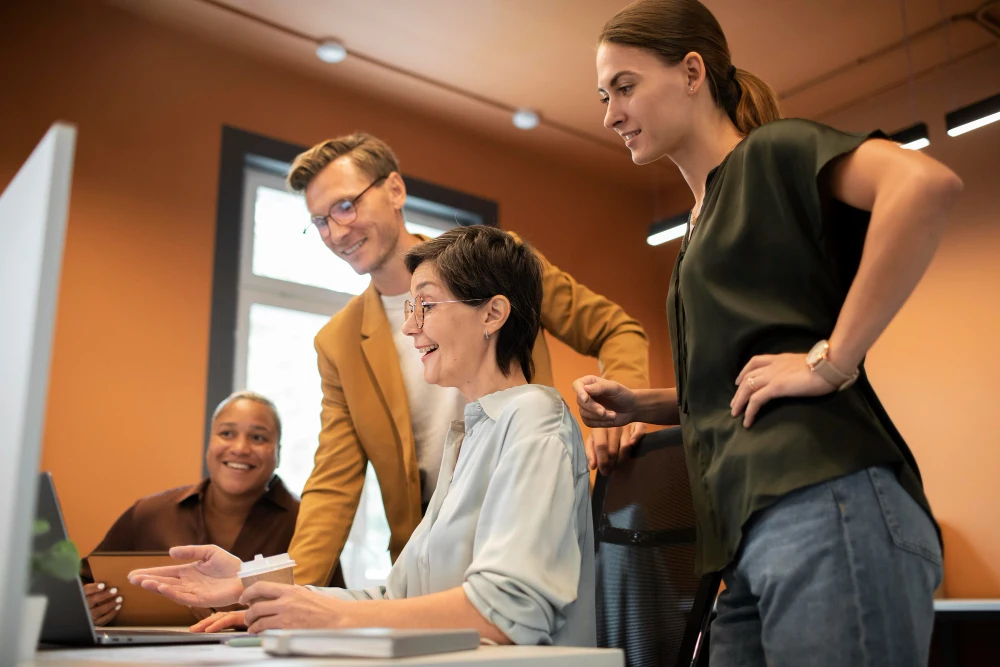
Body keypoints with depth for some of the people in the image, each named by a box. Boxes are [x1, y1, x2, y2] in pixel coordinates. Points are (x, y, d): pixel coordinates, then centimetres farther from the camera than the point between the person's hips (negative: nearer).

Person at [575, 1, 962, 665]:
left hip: (823, 508, -8)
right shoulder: (703, 222, 23)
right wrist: (641, 404, 13)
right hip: (751, 535, 9)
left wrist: (830, 360, -19)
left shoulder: (770, 150, 0)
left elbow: (926, 184, -20)